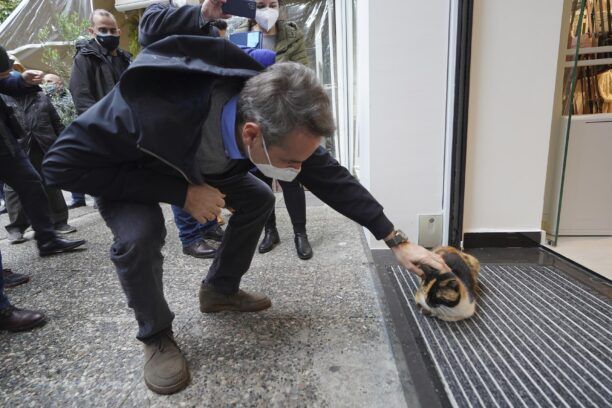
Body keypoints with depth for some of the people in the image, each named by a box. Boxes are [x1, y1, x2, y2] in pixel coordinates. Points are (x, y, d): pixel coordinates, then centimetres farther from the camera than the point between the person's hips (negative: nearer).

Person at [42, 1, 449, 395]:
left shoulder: (275, 118, -29)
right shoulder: (153, 112, -45)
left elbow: (330, 175, -22)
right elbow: (63, 163, -31)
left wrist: (397, 239, -22)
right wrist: (181, 192, -38)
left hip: (195, 164, 4)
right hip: (122, 166, -4)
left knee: (259, 199, -6)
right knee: (140, 234, -32)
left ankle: (220, 289, 14)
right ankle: (156, 336, -2)